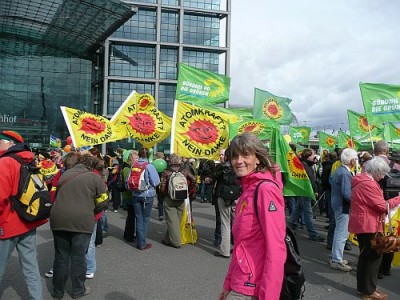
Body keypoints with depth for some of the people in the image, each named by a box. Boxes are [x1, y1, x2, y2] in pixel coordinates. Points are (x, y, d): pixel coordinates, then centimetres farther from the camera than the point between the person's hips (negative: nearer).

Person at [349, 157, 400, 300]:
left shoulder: (362, 180, 13)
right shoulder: (368, 184, -21)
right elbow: (382, 206, -18)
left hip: (363, 224, 11)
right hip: (368, 225, -11)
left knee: (365, 256, 17)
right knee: (374, 257, 0)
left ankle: (362, 287, 27)